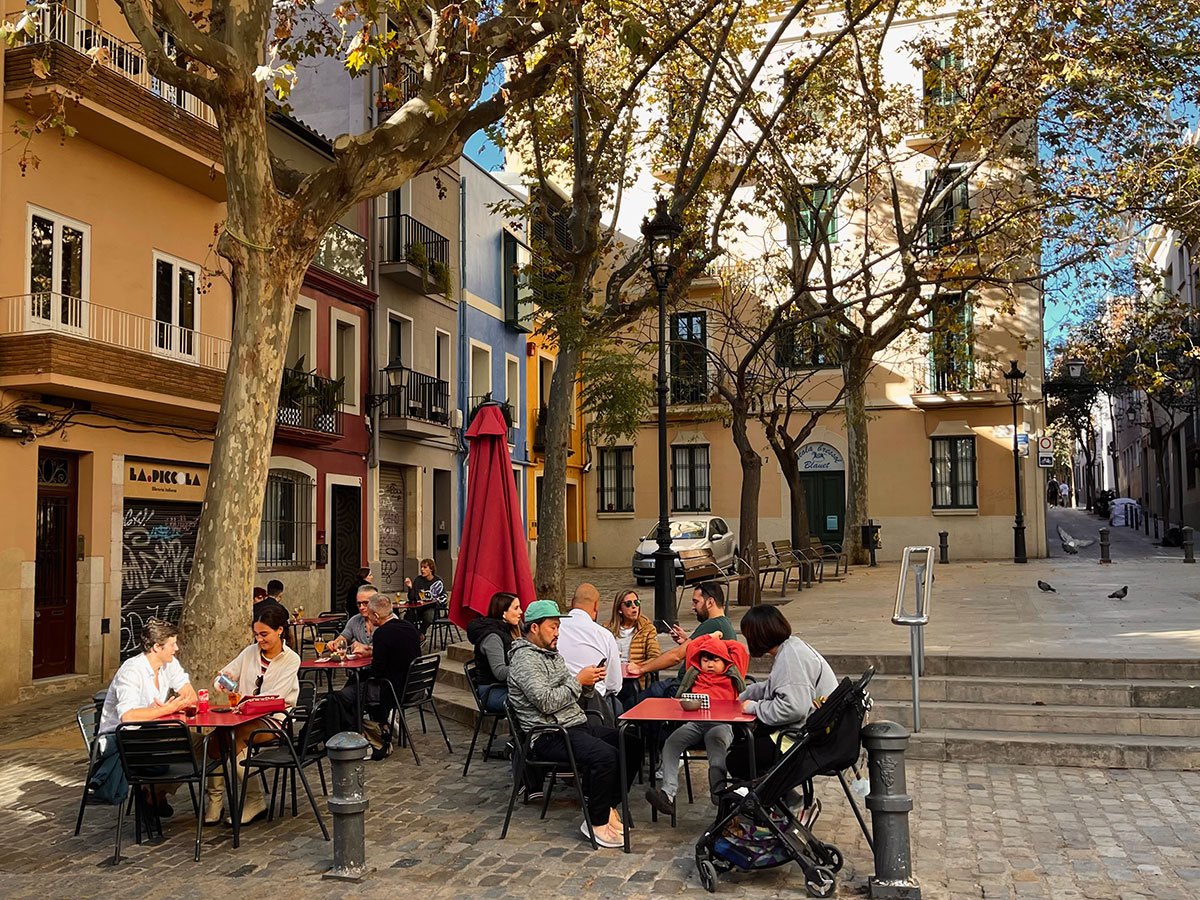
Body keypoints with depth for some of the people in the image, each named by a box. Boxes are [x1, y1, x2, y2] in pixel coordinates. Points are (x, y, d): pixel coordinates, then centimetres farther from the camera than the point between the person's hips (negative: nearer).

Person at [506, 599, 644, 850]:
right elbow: (546, 702, -23)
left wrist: (588, 683, 2)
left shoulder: (552, 653, 18)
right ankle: (596, 823, -13)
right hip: (550, 735, -10)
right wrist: (578, 680, -14)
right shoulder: (525, 659, -12)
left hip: (577, 723, 10)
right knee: (606, 756, -29)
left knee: (633, 744, -1)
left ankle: (607, 807, 7)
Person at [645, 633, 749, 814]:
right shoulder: (695, 674, 31)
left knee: (717, 740, -37)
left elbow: (740, 650, 29)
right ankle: (668, 793, -37)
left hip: (721, 723, -3)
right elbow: (692, 647, 40)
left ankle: (717, 787, -57)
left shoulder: (732, 677, 25)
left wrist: (720, 642, 39)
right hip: (694, 723, 3)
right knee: (671, 743, -24)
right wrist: (710, 637, 46)